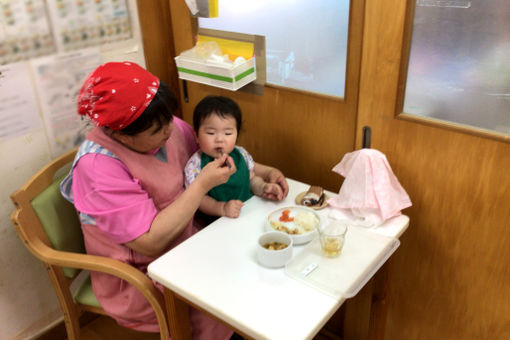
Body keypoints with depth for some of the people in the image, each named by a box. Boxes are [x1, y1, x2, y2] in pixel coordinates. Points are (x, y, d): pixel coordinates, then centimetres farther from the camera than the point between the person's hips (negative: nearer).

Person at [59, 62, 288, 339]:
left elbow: (212, 159, 9)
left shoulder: (170, 127, -8)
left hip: (186, 241, 7)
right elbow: (150, 243, -28)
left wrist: (266, 171, -4)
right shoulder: (98, 165, -27)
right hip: (140, 275, -6)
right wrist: (202, 184, -28)